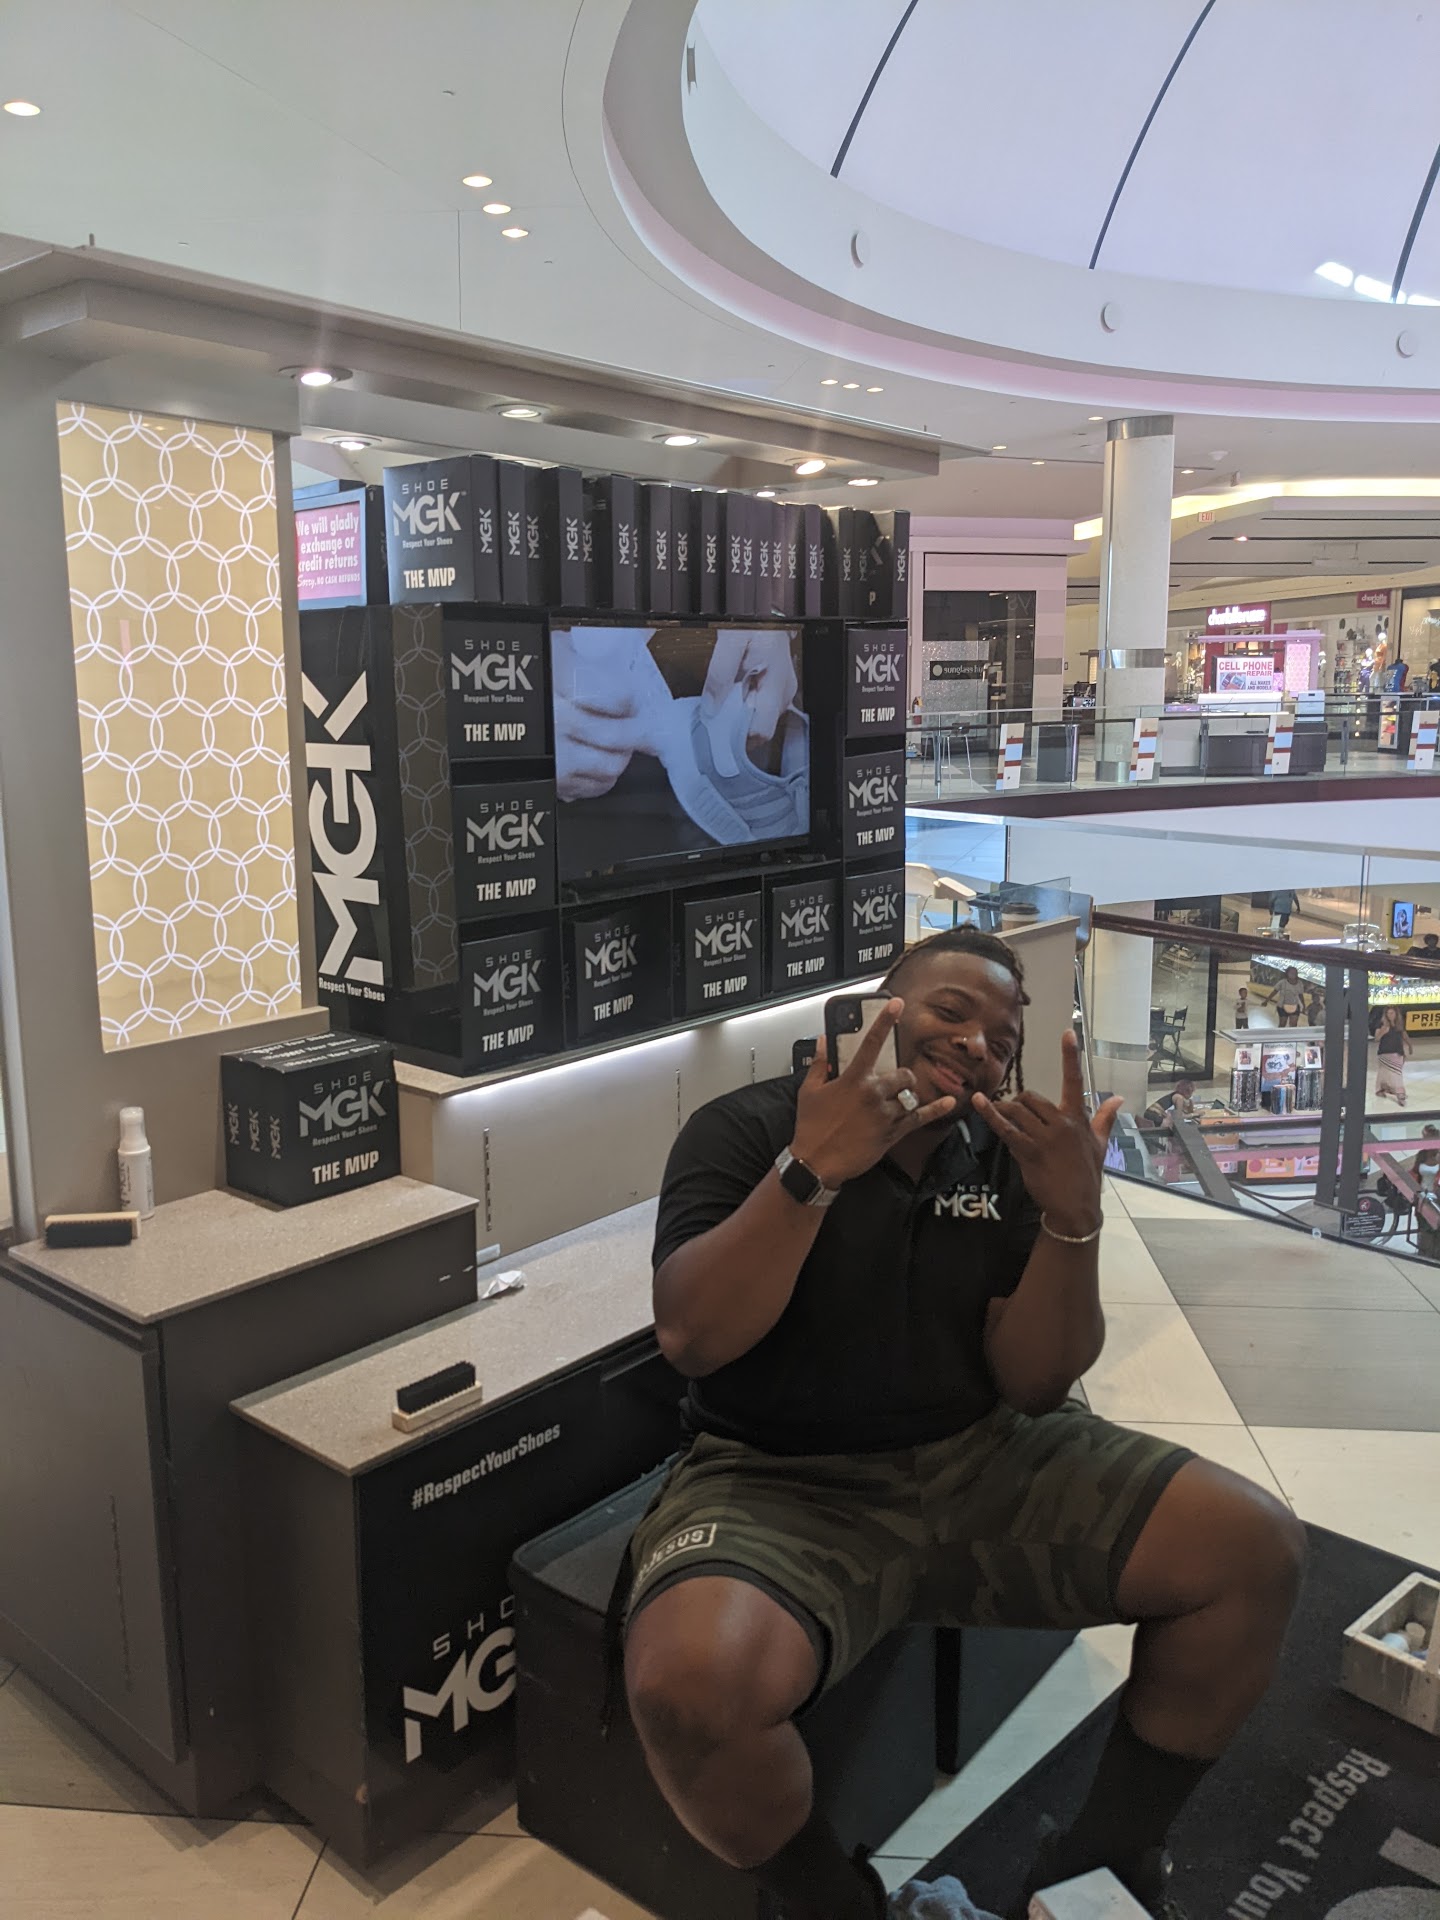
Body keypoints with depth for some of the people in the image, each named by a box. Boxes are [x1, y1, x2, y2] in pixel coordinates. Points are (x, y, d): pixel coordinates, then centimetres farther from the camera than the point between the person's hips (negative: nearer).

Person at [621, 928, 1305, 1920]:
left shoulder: (1005, 1158, 5)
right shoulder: (744, 1129, -6)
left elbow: (1034, 1384, -2)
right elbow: (691, 1339, -19)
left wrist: (1074, 1218, -18)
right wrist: (812, 1169, -28)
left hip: (986, 1458, 5)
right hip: (784, 1483, -4)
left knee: (1257, 1549, -10)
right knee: (691, 1684, -34)